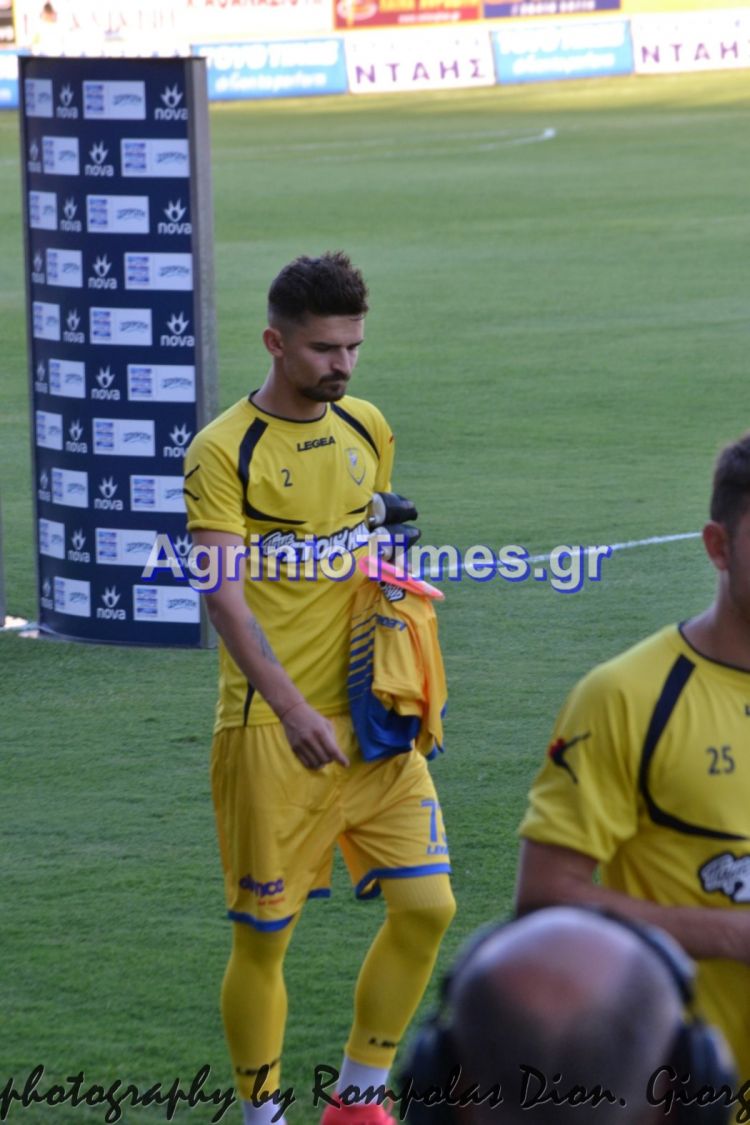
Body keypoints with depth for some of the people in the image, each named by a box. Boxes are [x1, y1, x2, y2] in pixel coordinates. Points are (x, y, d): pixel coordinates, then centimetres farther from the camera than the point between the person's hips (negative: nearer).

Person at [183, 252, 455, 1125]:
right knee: (263, 937, 0)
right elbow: (222, 592, -18)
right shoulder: (225, 451, -9)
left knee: (427, 907, 0)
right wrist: (291, 708, -29)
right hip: (271, 727, -5)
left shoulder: (367, 431, 10)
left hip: (371, 720, 5)